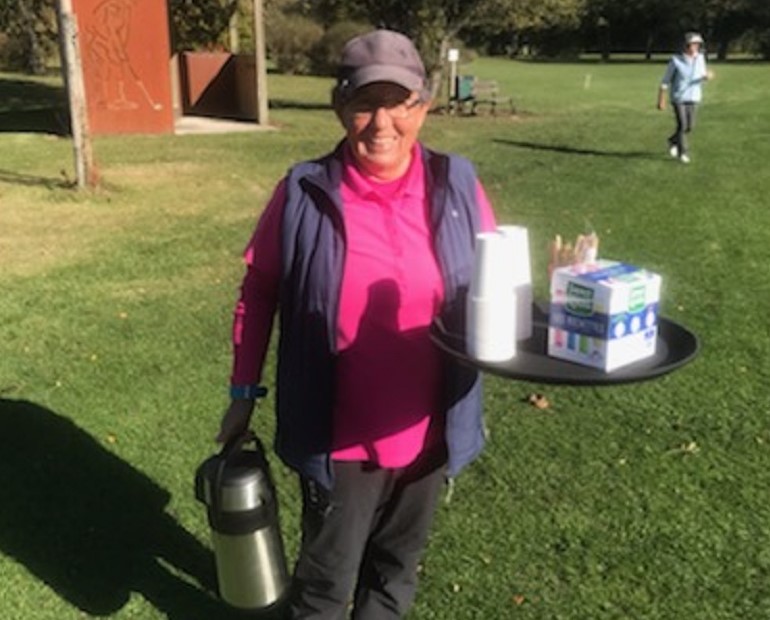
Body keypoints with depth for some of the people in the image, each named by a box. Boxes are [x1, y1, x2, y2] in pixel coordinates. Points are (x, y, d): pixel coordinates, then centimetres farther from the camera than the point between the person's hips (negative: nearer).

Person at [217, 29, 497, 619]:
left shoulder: (456, 185, -6)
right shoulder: (304, 194, -12)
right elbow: (258, 289, -1)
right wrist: (244, 390, 3)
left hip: (429, 432, 3)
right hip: (341, 438, -2)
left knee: (396, 568, 25)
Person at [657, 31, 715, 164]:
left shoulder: (700, 58, -2)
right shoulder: (676, 60, -13)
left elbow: (702, 76, 9)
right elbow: (665, 81, -7)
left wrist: (708, 76, -16)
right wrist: (661, 100, -9)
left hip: (693, 98, 4)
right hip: (678, 98, -4)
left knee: (689, 126, 6)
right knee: (682, 125, -12)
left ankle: (673, 140, 34)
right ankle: (683, 153, 2)